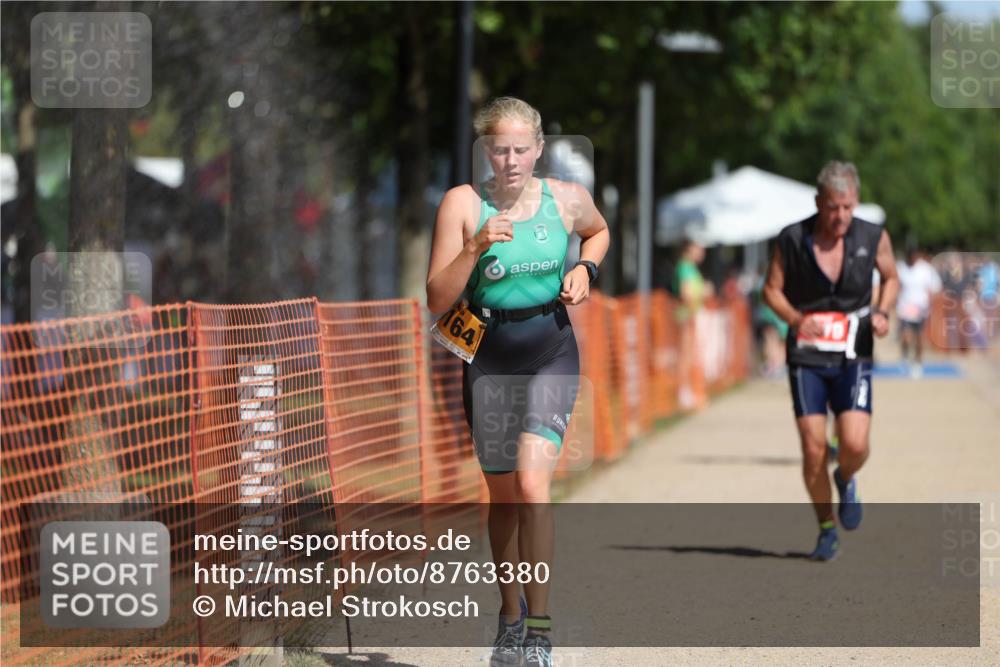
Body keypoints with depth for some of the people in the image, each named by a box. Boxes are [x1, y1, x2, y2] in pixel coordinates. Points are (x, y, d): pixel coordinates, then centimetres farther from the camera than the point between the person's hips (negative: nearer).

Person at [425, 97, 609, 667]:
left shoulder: (569, 199, -2)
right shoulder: (463, 203, -7)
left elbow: (599, 231, 24)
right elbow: (438, 299, -10)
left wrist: (585, 268, 4)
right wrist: (477, 248, -24)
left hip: (552, 352, -1)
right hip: (490, 356, 1)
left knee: (532, 481, -19)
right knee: (502, 495, 11)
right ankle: (511, 617, 31)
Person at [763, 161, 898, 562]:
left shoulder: (873, 238, -4)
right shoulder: (792, 240, -7)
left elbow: (891, 278, 14)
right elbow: (772, 289, 3)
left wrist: (881, 312, -5)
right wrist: (796, 319, -16)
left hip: (853, 357, 0)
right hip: (806, 358, 0)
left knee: (855, 445, -14)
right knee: (813, 448, -6)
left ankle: (846, 481, 22)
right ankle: (827, 529, 13)